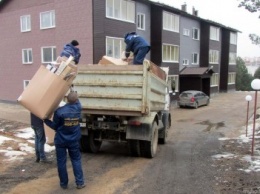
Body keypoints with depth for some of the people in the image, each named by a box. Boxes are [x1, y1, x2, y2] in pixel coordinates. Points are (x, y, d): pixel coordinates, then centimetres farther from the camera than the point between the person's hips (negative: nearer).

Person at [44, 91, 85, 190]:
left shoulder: (59, 111, -20)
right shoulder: (78, 108, -10)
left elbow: (55, 126, -7)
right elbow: (76, 101, 16)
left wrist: (46, 120, 6)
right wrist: (73, 93, 17)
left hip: (60, 140, -2)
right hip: (74, 140, 3)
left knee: (61, 162, 10)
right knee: (76, 160, 14)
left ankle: (64, 183, 20)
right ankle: (80, 182, 14)